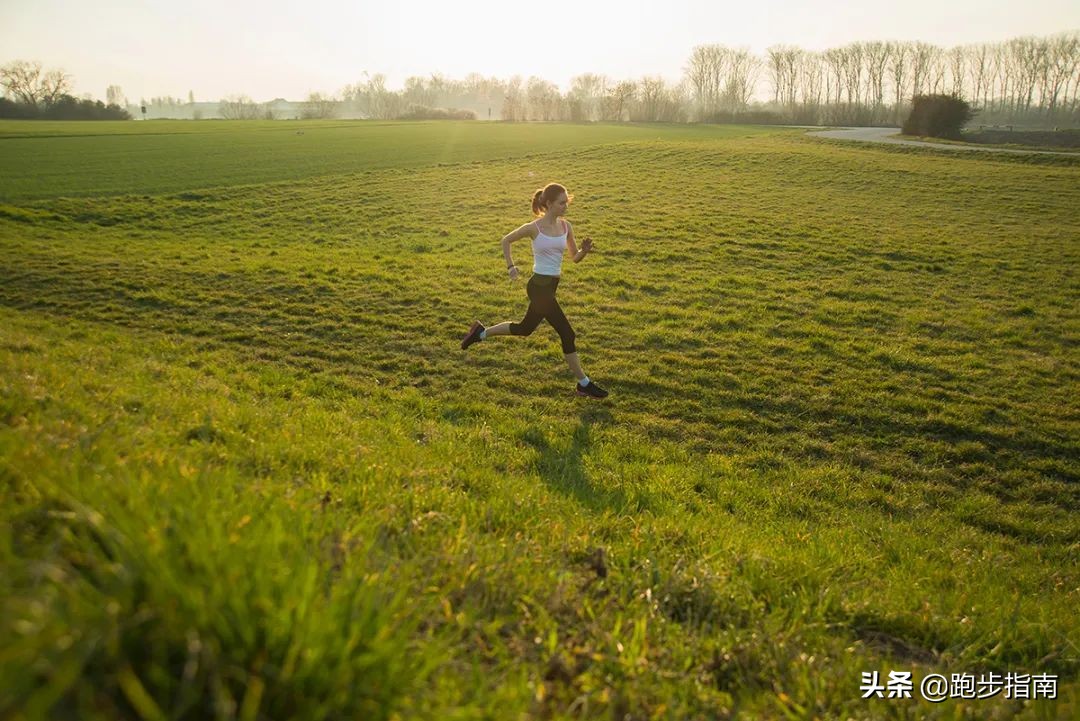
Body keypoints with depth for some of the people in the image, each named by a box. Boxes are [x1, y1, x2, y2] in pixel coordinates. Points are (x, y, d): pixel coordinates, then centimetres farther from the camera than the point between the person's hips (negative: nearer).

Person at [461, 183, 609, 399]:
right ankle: (583, 384, 7)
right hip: (540, 286, -8)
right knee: (567, 334, -5)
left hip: (550, 286, 8)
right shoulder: (534, 228, -12)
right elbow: (506, 240, 3)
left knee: (525, 328, 21)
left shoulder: (566, 226, 4)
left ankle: (481, 332, 39)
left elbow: (575, 257, 9)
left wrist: (585, 250, -12)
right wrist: (511, 267, -1)